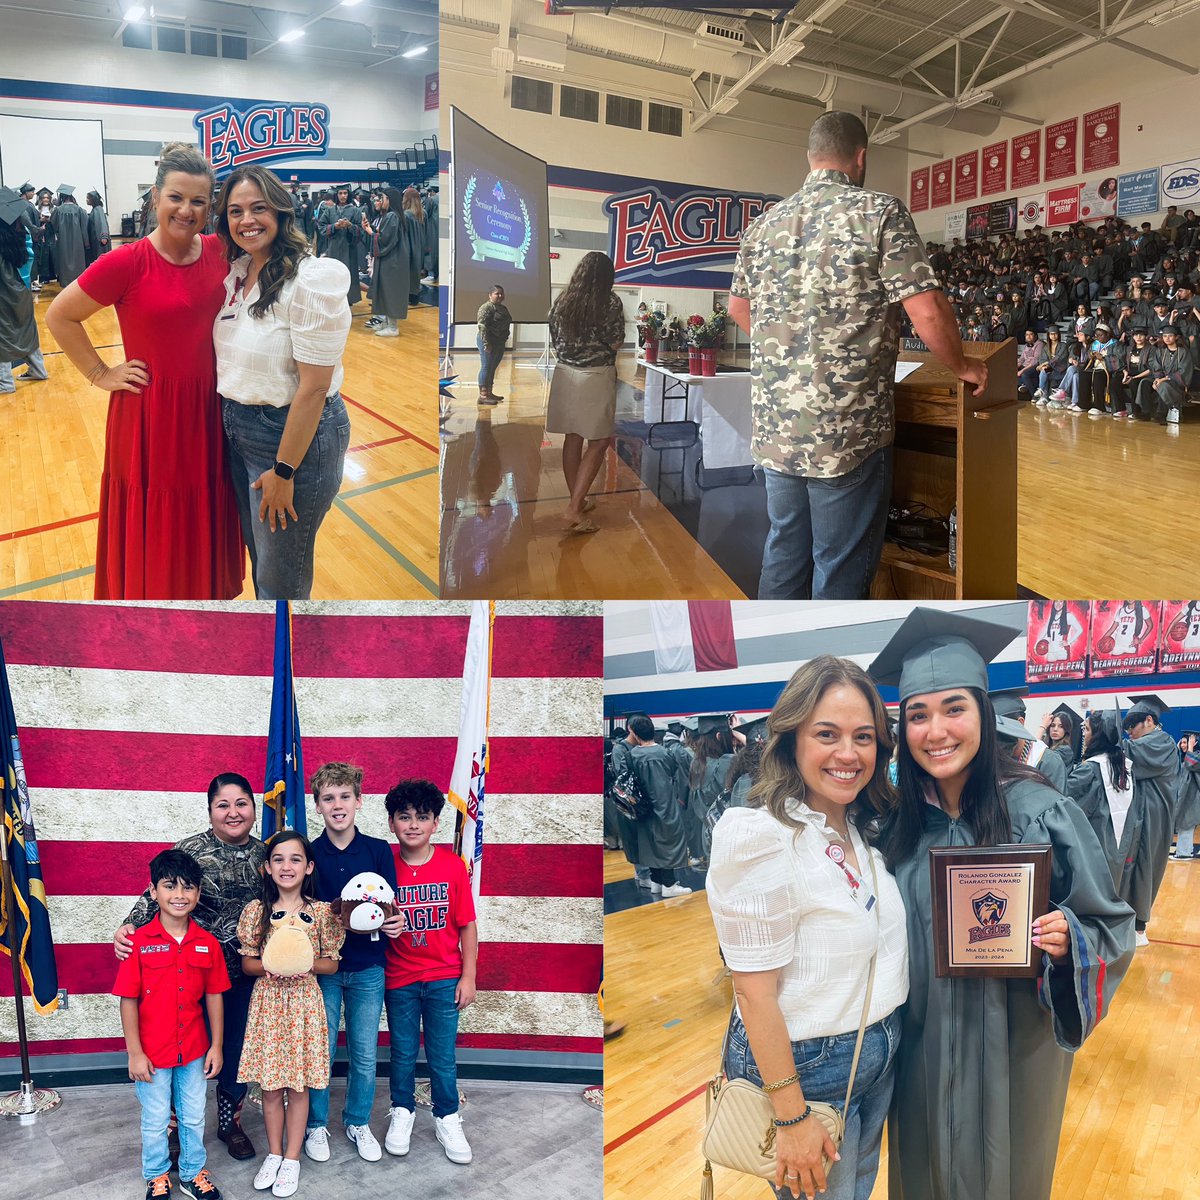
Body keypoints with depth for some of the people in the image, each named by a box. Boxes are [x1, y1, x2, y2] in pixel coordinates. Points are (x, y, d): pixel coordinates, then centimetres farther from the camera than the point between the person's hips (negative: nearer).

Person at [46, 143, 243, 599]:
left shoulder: (219, 252, -2)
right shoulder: (127, 262, -16)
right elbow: (59, 317, -7)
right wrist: (100, 374, -7)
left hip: (207, 411, 4)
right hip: (150, 414, -4)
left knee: (203, 531, 18)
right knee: (153, 535, 9)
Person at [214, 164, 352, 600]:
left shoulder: (310, 280, -20)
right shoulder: (236, 274, 5)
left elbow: (313, 387, -22)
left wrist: (284, 471, -21)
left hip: (295, 435, -8)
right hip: (238, 431, 8)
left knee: (281, 579, 5)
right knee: (259, 558, 22)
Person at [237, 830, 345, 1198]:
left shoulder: (321, 912, -5)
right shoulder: (256, 910, -2)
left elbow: (332, 964, 0)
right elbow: (247, 963, 2)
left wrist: (305, 962, -18)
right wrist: (269, 965, -18)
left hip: (304, 1002, -1)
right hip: (267, 1002, 1)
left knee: (299, 1085, 6)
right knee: (271, 1086, 9)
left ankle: (292, 1158, 20)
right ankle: (274, 1154, 27)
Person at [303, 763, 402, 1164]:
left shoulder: (378, 851, -2)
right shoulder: (308, 853, -3)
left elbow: (391, 908, 0)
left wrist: (394, 924, -22)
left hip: (367, 968, 1)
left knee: (365, 1053, 9)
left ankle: (358, 1122, 28)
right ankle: (316, 1124, 25)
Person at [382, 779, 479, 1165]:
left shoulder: (452, 865, -9)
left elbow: (467, 924, -4)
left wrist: (468, 976, -4)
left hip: (444, 978, -1)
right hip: (399, 979, 1)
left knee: (443, 1056, 8)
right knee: (402, 1053, 14)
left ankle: (447, 1119, 26)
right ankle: (402, 1112, 35)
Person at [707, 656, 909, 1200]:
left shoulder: (863, 828, 1)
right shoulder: (760, 837, -24)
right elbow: (755, 992, -22)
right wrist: (792, 1119, -20)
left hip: (880, 1054, 7)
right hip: (806, 1067, -7)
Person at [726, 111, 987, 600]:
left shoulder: (765, 224, 9)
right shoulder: (880, 212, -8)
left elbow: (738, 308, 22)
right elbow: (927, 312, -14)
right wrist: (962, 367, 3)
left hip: (775, 428, 6)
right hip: (846, 432, -6)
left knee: (784, 554, 18)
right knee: (842, 569, 5)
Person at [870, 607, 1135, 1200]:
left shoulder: (1038, 812, -16)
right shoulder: (896, 819, -6)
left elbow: (1111, 927, -9)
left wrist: (1068, 943, -28)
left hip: (1012, 1042, -3)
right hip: (921, 1044, 3)